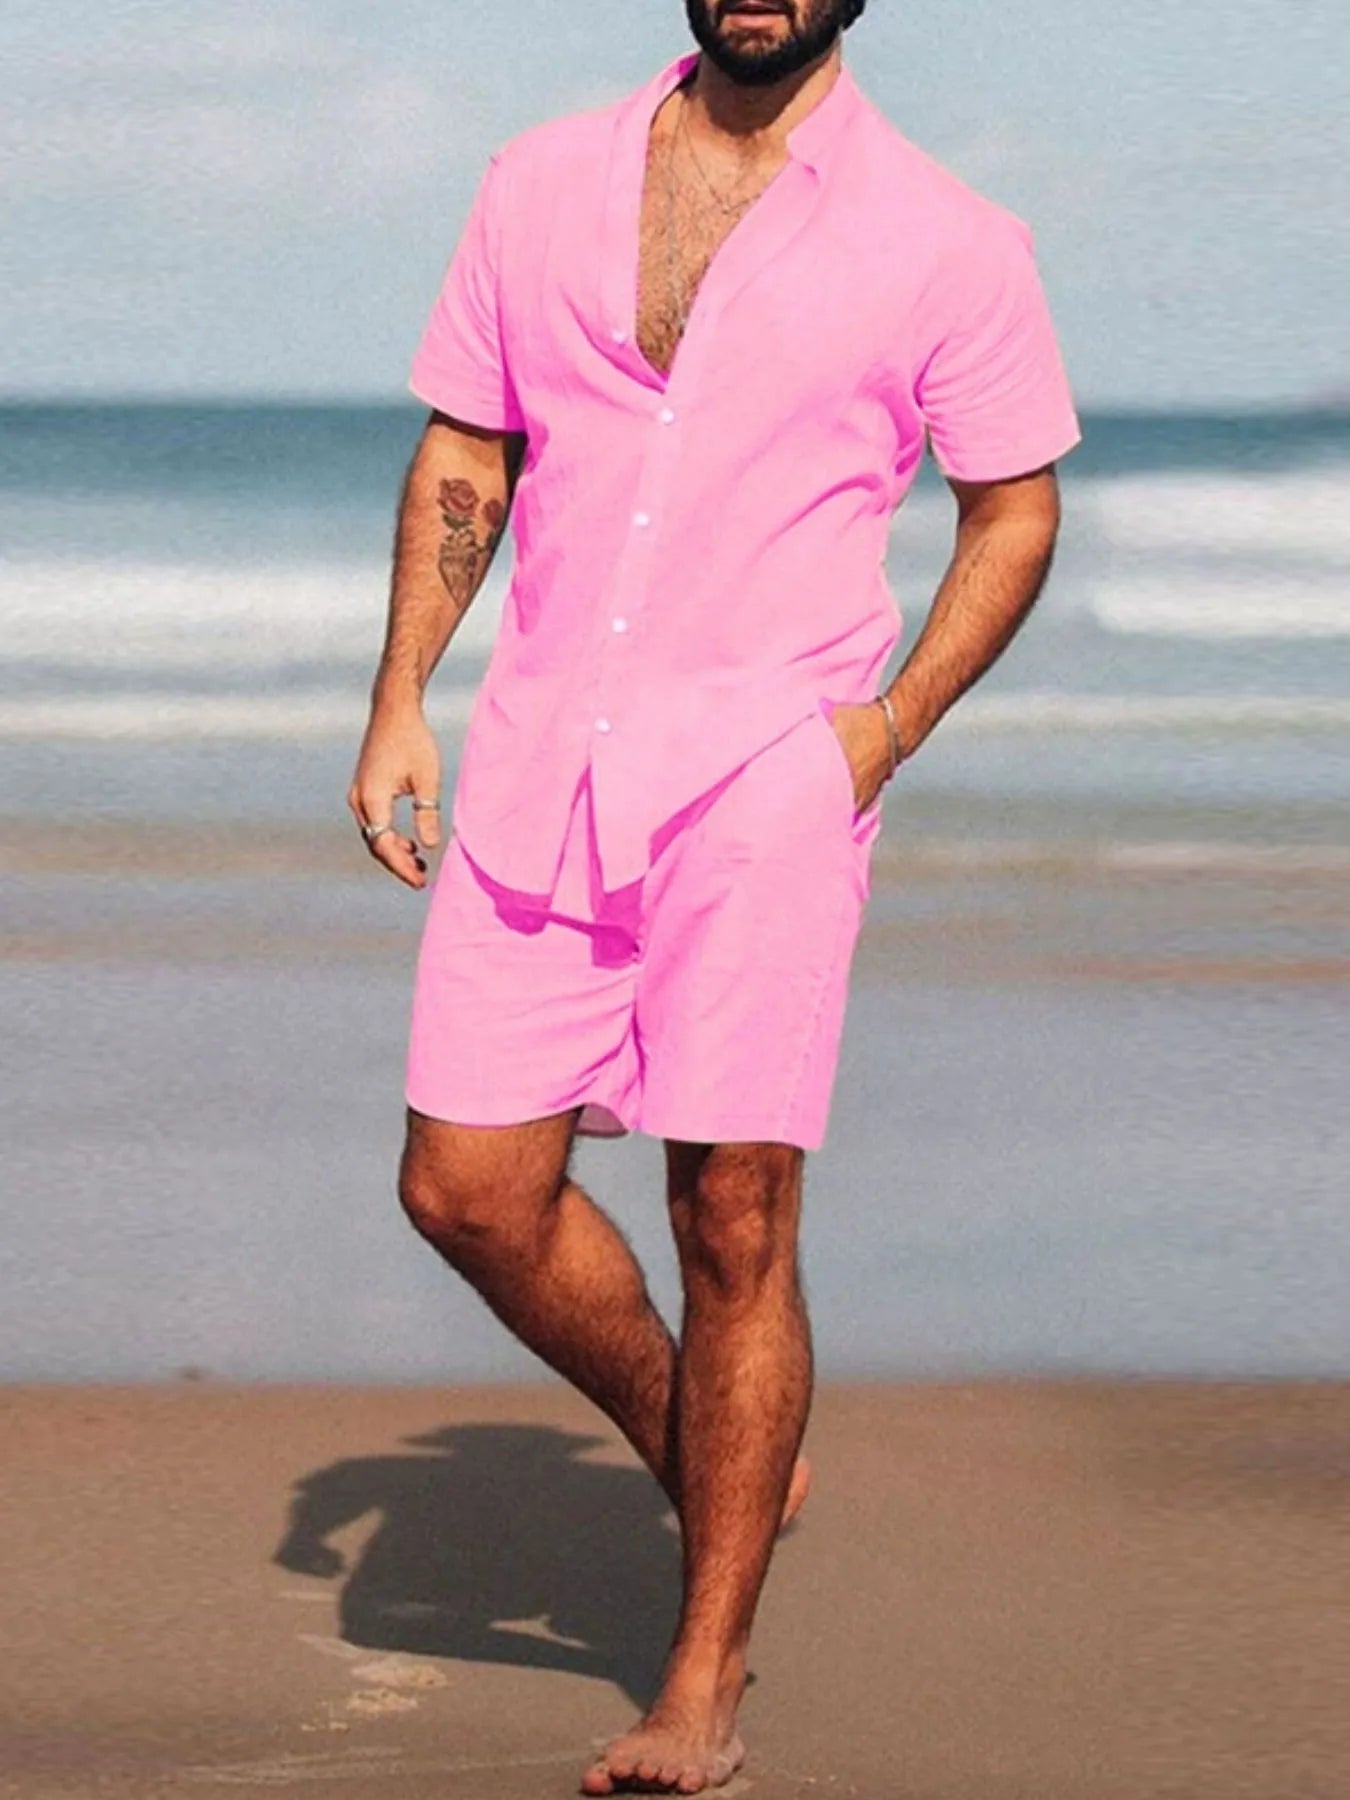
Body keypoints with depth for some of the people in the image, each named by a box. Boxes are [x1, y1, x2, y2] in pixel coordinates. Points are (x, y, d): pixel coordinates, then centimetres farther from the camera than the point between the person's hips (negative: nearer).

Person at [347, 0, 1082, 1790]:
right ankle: (712, 1462, 27)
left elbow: (1014, 506, 6)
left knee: (734, 1221, -4)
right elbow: (463, 452, 15)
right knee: (470, 1187, 1)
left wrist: (890, 723, -8)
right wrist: (400, 698, 5)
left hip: (768, 770, -4)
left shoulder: (946, 240, -1)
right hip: (541, 762, 4)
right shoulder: (543, 181, 9)